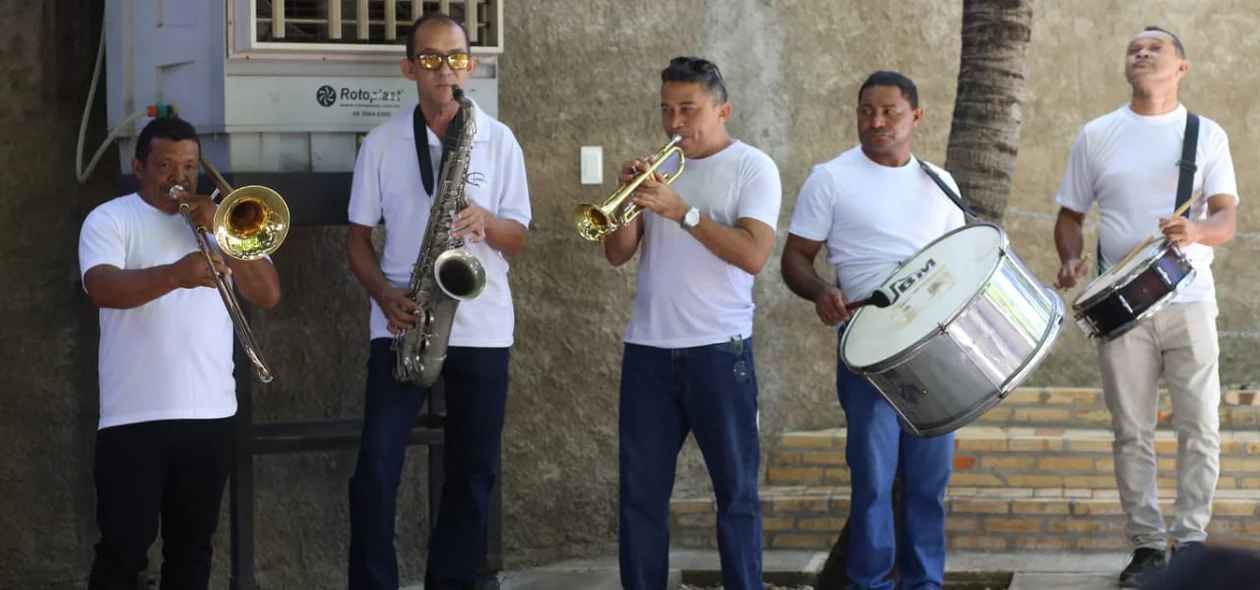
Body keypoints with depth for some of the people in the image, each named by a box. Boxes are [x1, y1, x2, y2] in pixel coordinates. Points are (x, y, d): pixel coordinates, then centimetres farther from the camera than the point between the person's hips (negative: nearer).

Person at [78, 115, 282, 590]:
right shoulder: (110, 220, 1)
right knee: (125, 547, -7)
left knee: (192, 546, 9)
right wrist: (175, 275, -34)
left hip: (210, 412, 4)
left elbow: (268, 295, 5)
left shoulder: (217, 219, 14)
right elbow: (102, 289, -18)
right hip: (134, 415, -4)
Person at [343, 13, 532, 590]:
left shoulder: (499, 140, 2)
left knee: (473, 470, 5)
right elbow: (358, 234, 6)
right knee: (375, 465, -9)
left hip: (482, 328, 1)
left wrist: (485, 222, -20)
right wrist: (385, 294, -10)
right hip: (402, 326, -1)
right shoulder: (381, 142, 1)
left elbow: (517, 239, 2)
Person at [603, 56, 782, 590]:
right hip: (647, 349, 5)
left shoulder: (752, 167, -1)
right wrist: (631, 201, -9)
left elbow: (754, 255, -15)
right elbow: (618, 254, 9)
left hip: (718, 350, -5)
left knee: (735, 488, 0)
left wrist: (681, 210, -20)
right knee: (640, 489, 5)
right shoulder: (658, 167, 13)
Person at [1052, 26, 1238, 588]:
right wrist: (1071, 259, -9)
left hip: (1189, 303, 0)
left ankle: (1191, 538, 9)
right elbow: (1070, 214, 12)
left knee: (1199, 428, -1)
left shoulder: (1207, 135, 5)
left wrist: (1196, 231, -26)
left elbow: (1226, 220, -4)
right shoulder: (1098, 135, 8)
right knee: (1132, 432, 2)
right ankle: (1146, 544, 8)